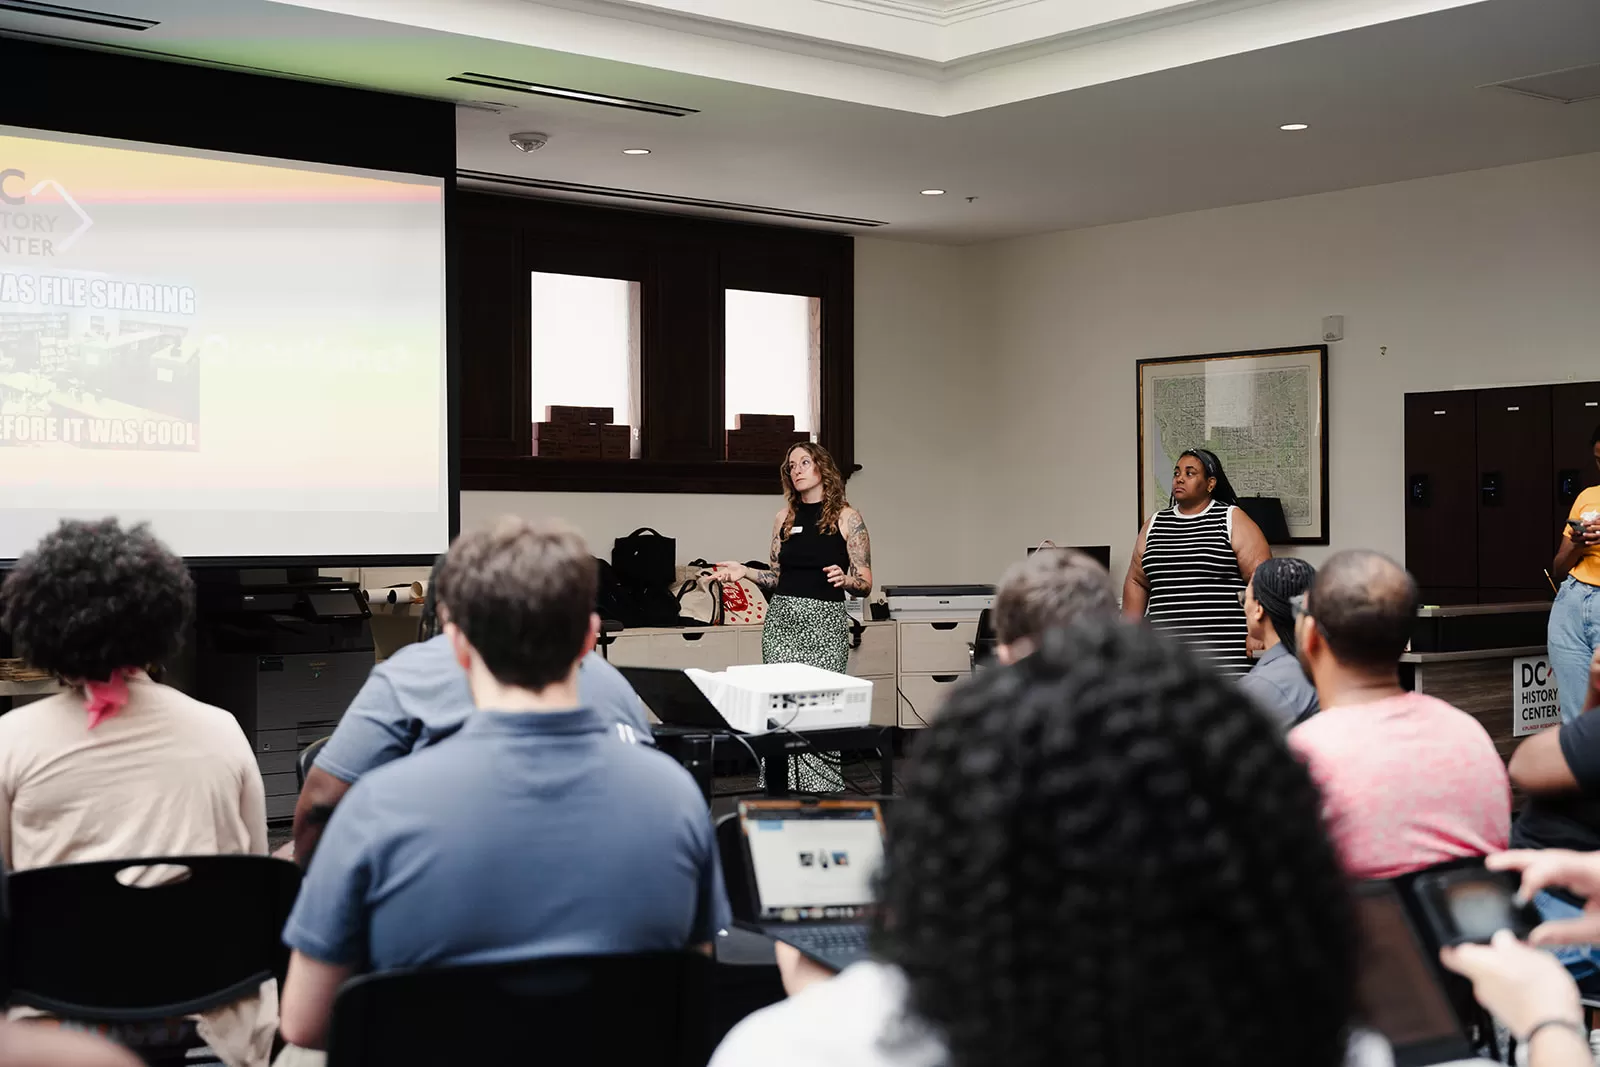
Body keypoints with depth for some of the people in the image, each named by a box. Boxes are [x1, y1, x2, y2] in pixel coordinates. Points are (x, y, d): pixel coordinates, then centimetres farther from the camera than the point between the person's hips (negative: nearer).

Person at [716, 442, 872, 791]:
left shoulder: (847, 518, 2)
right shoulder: (785, 517, 13)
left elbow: (865, 584, 1)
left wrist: (844, 579, -20)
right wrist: (745, 572, 5)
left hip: (825, 621, -3)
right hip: (782, 618, 4)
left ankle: (821, 797, 1)